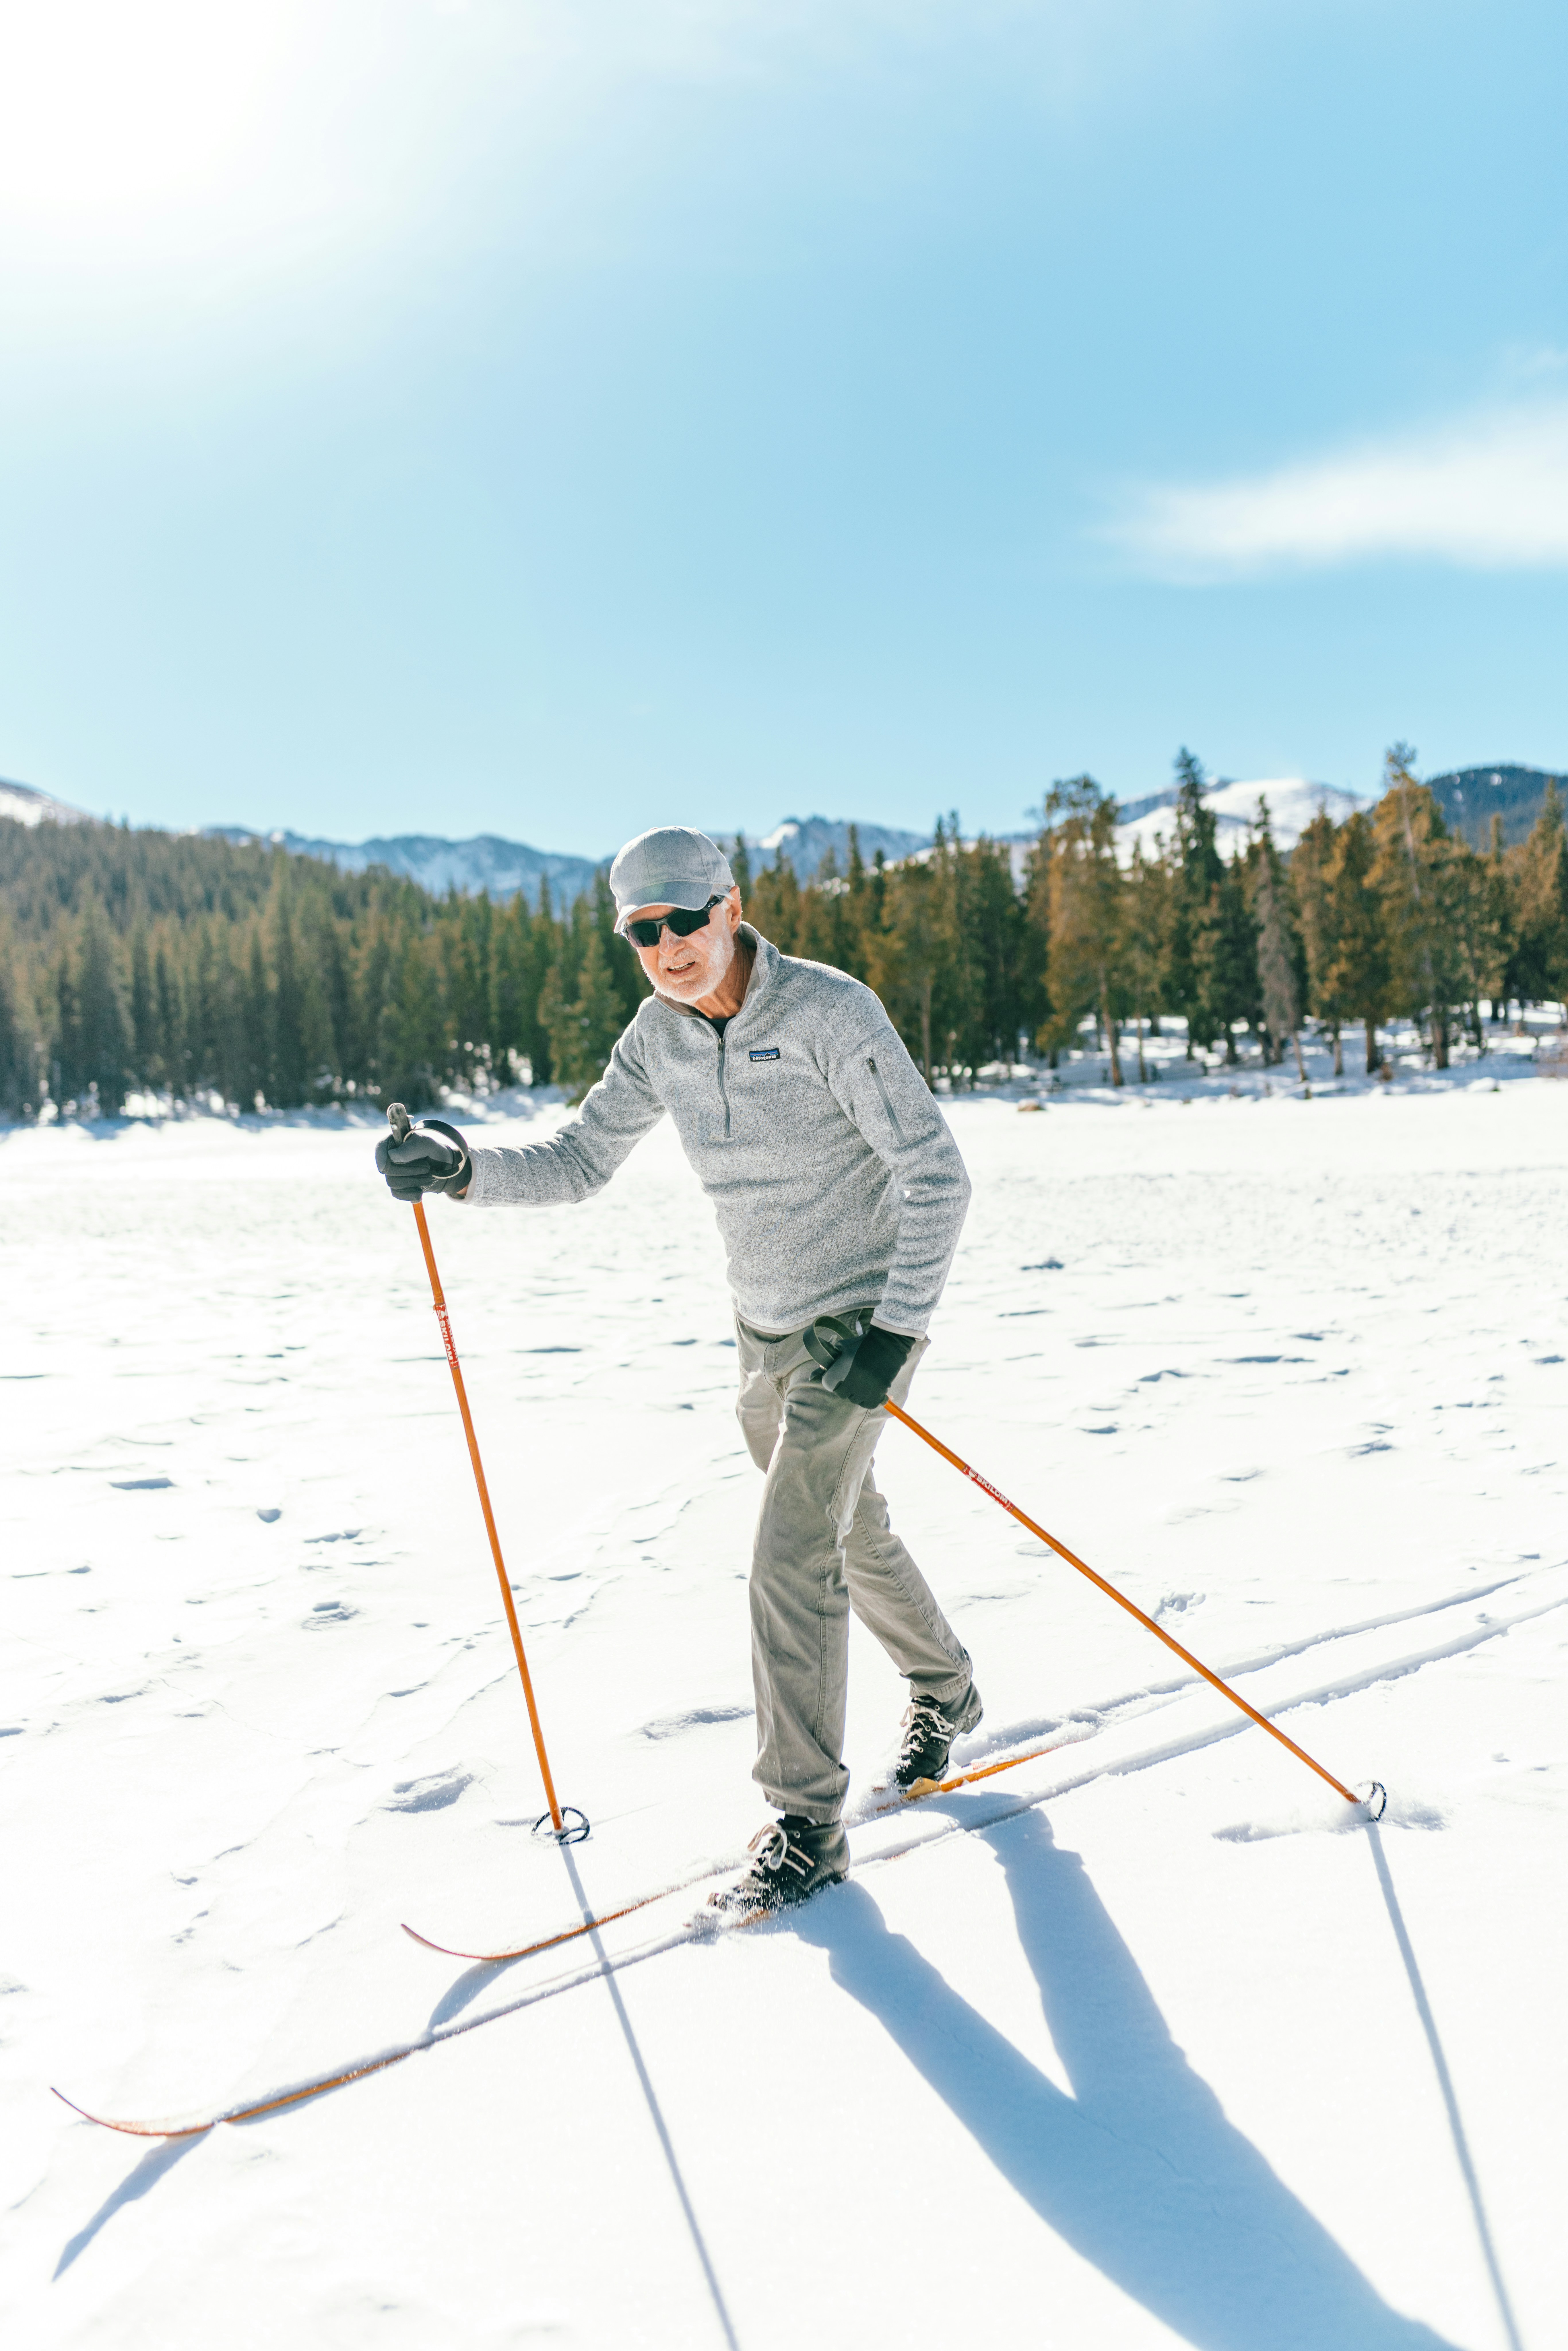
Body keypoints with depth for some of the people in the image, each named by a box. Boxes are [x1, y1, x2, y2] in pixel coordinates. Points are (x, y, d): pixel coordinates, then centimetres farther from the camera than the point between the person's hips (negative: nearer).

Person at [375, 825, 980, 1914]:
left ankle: (809, 1821, 3)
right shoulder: (660, 1036, -2)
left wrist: (897, 1331, -26)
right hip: (765, 1330, 7)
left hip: (862, 1322, -7)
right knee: (853, 1536, 22)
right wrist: (464, 1170, -15)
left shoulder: (829, 1012, -21)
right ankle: (946, 1691, 48)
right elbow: (581, 1162, 3)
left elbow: (937, 1175, -21)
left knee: (793, 1559, -12)